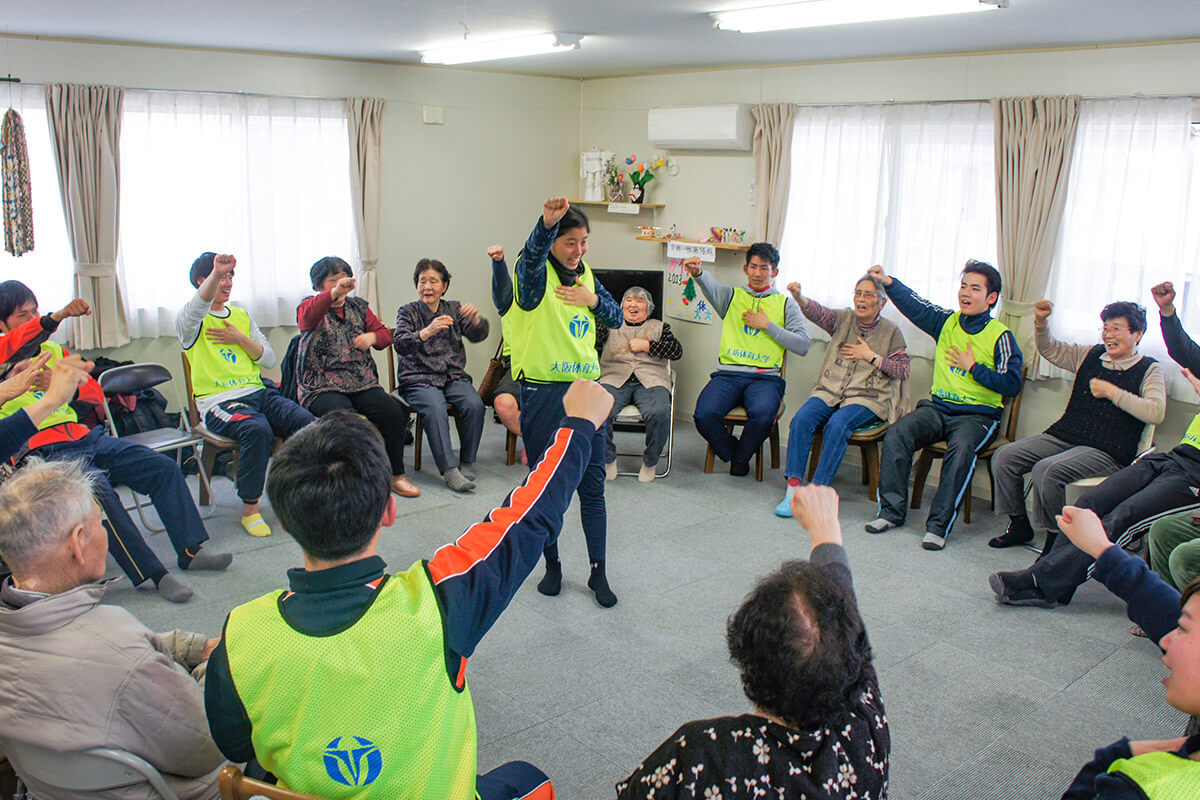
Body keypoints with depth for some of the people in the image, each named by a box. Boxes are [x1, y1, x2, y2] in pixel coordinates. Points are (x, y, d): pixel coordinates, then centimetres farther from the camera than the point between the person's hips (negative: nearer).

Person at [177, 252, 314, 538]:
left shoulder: (241, 315, 22)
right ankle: (250, 507, -20)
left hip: (258, 392, 5)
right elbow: (199, 305, -23)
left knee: (306, 421, -24)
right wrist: (215, 274, -41)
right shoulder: (189, 321, 4)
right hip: (219, 402, -5)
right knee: (258, 429, -36)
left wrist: (240, 339, 0)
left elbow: (269, 359, 17)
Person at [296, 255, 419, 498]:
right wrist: (334, 293, -39)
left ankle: (396, 475, -6)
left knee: (393, 412, -21)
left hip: (363, 383, 4)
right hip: (322, 385, -4)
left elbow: (384, 333, 19)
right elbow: (307, 317, -21)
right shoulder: (309, 306, 5)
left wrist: (373, 337, -6)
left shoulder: (359, 307, 19)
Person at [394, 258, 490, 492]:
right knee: (435, 409, -32)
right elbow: (400, 345, -12)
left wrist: (476, 319, -24)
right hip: (418, 379, -2)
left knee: (474, 405, -26)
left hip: (454, 376, 3)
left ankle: (467, 462, -11)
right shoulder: (408, 312, 5)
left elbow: (477, 336, -1)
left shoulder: (454, 309, 13)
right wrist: (426, 332, -31)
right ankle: (449, 469, -32)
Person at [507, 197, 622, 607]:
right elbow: (532, 253, -31)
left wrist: (593, 300, -5)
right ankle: (552, 565, 25)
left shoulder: (585, 275, 12)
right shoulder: (535, 273, -7)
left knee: (593, 484, 6)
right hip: (542, 392, -5)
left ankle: (598, 572, 17)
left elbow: (616, 318, 16)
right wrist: (547, 223, -52)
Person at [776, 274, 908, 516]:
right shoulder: (844, 319, 10)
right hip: (830, 391, 3)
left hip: (867, 399, -3)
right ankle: (793, 487, -25)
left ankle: (818, 490, -28)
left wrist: (871, 356, -5)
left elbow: (903, 370, 4)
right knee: (801, 419, -25)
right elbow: (817, 312, -10)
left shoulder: (891, 331, 6)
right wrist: (798, 296, -30)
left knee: (837, 424, -32)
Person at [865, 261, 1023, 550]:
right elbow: (915, 306, 1)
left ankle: (939, 524, -28)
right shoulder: (947, 321, 11)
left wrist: (973, 367, -9)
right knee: (897, 433, -22)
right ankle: (892, 510, -14)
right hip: (938, 407, 4)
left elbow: (1012, 385, -9)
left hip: (978, 415, -4)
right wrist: (888, 282, -12)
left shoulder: (1000, 336, -2)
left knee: (961, 447, -35)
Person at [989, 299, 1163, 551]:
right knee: (1004, 457, -10)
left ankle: (1056, 540, -13)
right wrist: (1040, 322, 4)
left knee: (1046, 470, -32)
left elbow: (1156, 412, -14)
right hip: (1063, 435, 7)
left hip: (1106, 451, -6)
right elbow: (1051, 350, 23)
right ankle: (1019, 526, 4)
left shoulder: (1148, 369, 1)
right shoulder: (1091, 355, 16)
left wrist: (1112, 392, -14)